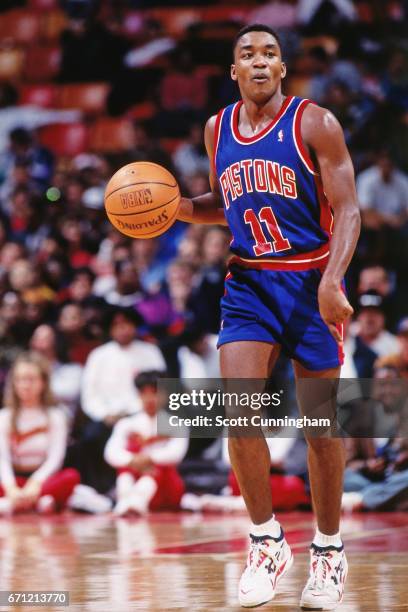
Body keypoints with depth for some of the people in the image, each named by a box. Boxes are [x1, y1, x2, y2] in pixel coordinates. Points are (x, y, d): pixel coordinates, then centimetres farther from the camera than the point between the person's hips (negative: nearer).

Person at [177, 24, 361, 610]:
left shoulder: (315, 123, -7)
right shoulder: (217, 129, 8)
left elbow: (347, 210, -11)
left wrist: (331, 280, -25)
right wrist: (179, 207, 3)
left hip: (310, 284, -3)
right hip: (248, 282, 3)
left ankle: (329, 551, 19)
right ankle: (267, 542, 1)